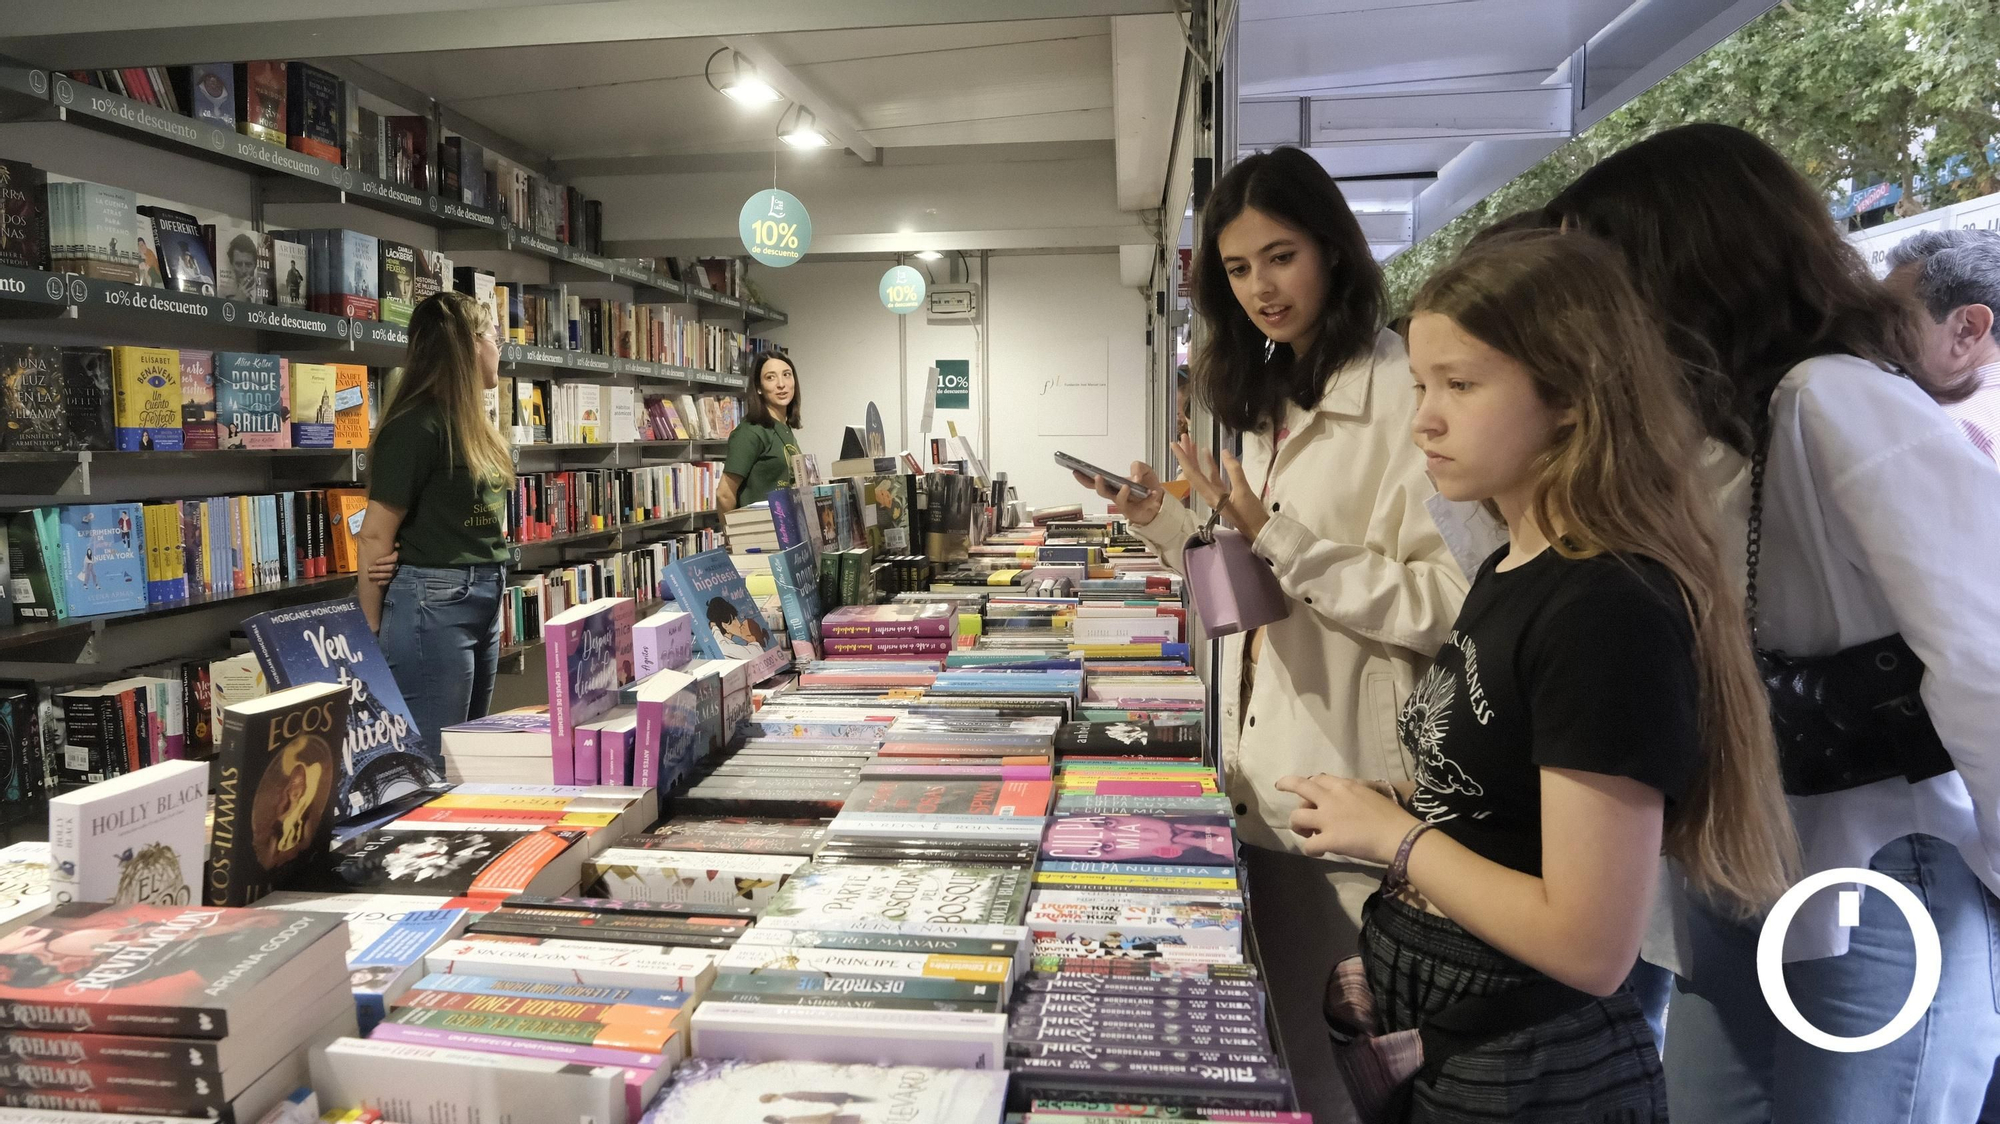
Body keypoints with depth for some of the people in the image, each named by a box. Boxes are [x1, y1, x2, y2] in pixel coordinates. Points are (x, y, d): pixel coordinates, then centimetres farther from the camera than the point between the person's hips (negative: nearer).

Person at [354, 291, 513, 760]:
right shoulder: (417, 425, -15)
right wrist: (373, 634, -7)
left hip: (483, 600, 9)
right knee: (433, 759, 0)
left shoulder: (470, 424, 11)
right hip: (432, 603, -9)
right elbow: (376, 535, -13)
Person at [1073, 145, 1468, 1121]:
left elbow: (1447, 604, -20)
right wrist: (1165, 522, 2)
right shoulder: (1272, 402, 13)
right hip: (1267, 781, 8)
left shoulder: (1403, 397, -14)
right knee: (1277, 1045, 20)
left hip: (1355, 797, -8)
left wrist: (1276, 537, -23)